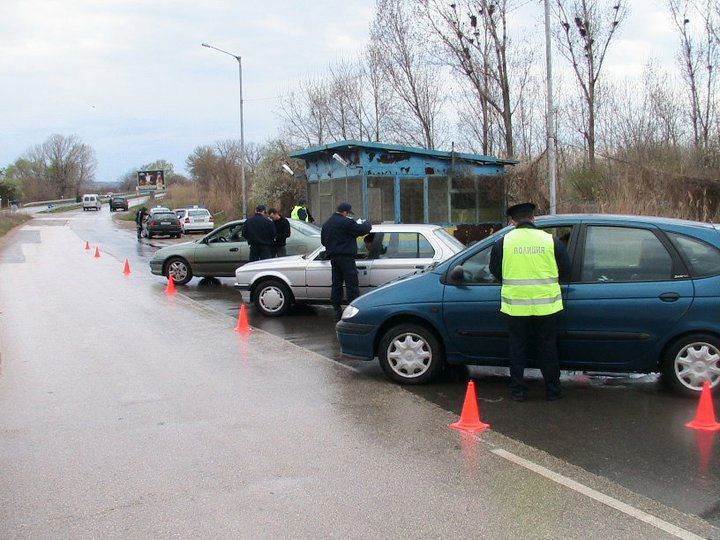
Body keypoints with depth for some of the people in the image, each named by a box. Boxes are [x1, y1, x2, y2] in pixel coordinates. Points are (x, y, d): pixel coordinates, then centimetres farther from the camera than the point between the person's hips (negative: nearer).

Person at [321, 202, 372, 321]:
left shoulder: (326, 224, 14)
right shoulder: (346, 222, -13)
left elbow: (323, 241, 22)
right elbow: (362, 230, -13)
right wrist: (366, 224, 7)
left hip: (333, 257, 8)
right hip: (346, 257, -8)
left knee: (336, 284, 12)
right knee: (352, 285, -5)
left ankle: (337, 312, 14)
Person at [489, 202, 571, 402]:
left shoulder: (503, 242, -4)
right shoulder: (551, 241, -3)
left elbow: (495, 271, 4)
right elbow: (565, 270, 5)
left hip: (515, 305, 0)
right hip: (545, 305, 0)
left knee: (518, 348, 12)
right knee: (547, 348, 12)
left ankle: (518, 391, 16)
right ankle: (553, 390, 19)